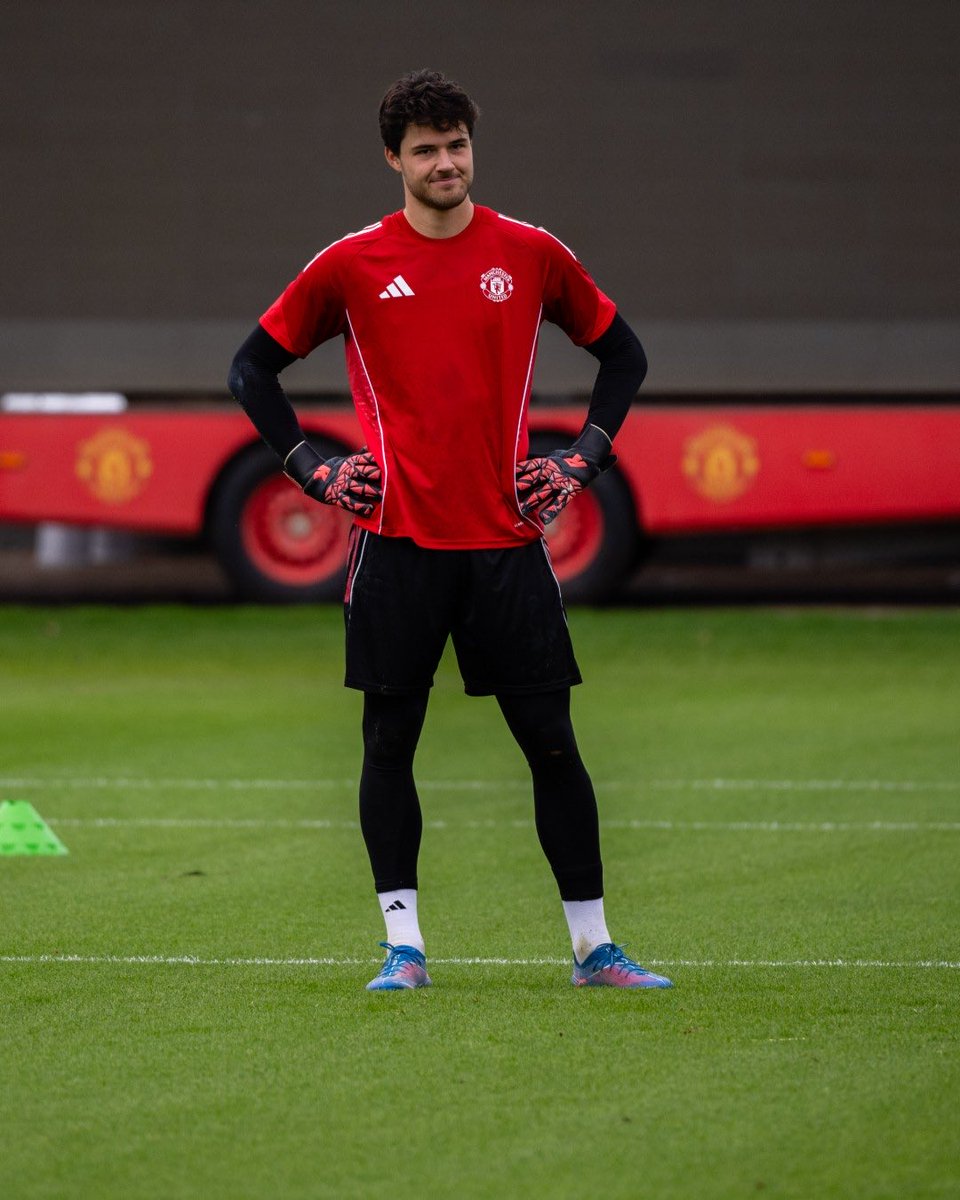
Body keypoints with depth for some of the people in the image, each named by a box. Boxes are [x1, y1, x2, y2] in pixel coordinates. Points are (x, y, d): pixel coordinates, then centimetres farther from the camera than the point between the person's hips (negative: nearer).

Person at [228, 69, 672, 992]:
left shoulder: (531, 255, 4)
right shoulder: (351, 265, 1)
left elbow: (621, 353, 17)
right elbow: (253, 368, 10)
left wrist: (582, 461, 6)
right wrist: (312, 471, 2)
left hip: (507, 537, 1)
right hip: (397, 542, -1)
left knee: (551, 741, 2)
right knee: (388, 743, 0)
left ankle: (593, 946, 9)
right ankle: (403, 946, 7)